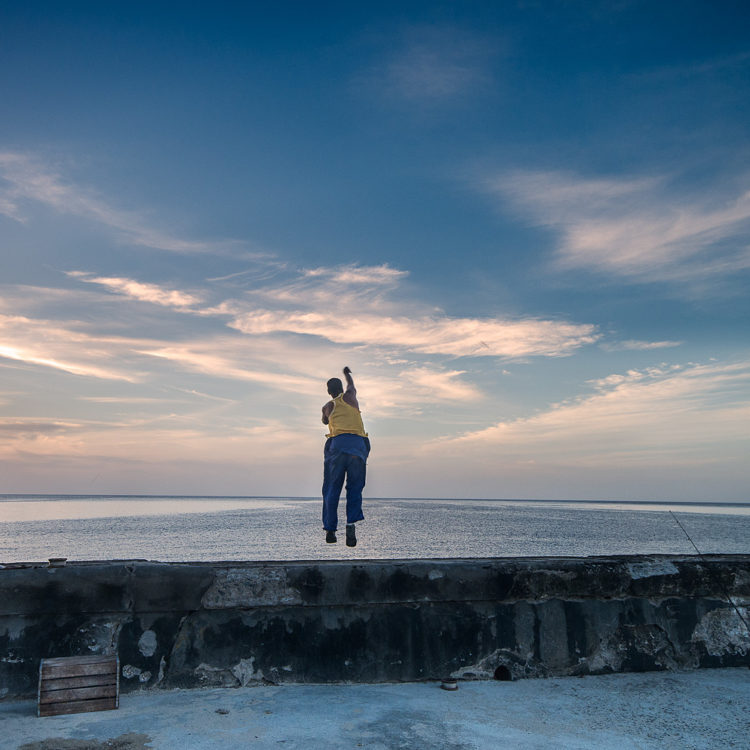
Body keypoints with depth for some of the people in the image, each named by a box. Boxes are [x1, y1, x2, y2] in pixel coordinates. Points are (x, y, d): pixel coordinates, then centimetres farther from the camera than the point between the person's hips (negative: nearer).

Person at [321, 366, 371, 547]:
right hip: (358, 445, 0)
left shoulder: (327, 407, 18)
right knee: (355, 489, 5)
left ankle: (330, 530, 7)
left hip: (337, 444, 1)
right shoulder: (349, 396, 15)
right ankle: (351, 523, -16)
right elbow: (351, 385, 40)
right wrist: (347, 373, 60)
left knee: (332, 489, 9)